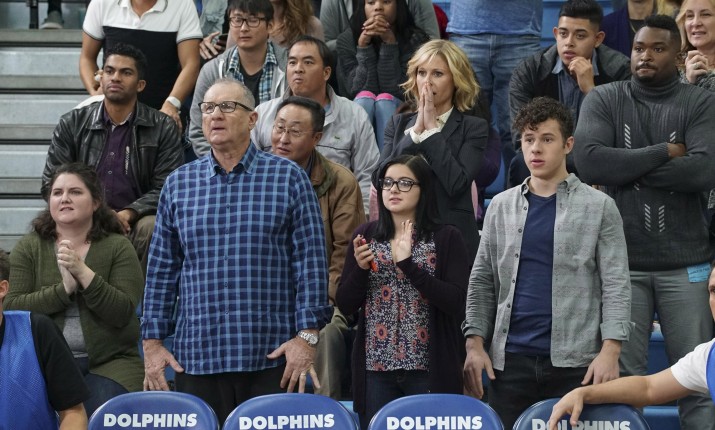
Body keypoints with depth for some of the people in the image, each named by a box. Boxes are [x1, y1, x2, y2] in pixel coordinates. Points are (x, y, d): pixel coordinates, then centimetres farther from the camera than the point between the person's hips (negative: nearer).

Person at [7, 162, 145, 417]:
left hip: (110, 363, -1)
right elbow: (11, 307, -5)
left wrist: (83, 272, -19)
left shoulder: (118, 247, 3)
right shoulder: (28, 248, 7)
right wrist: (64, 288, -17)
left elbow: (123, 313, -9)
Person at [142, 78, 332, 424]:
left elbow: (310, 261, 0)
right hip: (196, 355, 2)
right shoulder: (178, 184, 12)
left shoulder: (288, 178, 4)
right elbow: (162, 269, 12)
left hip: (272, 357, -2)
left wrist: (307, 335, -7)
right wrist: (152, 341, 6)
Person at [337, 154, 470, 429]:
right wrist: (360, 268, -11)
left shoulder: (446, 238, 0)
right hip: (376, 366, 3)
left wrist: (407, 263, -17)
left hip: (429, 368, -2)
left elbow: (457, 303, -12)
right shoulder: (365, 236, 8)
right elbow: (345, 306, 7)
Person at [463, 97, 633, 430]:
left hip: (576, 362, -3)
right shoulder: (500, 207, 12)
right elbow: (482, 282, 12)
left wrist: (610, 351, -12)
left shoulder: (599, 208, 3)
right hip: (509, 359, 3)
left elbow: (616, 286, -2)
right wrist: (475, 343, 1)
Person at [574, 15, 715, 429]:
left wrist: (625, 168, -10)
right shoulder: (604, 99, 5)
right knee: (622, 376, 5)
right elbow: (588, 161, -13)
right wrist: (665, 152, -10)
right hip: (621, 259, 0)